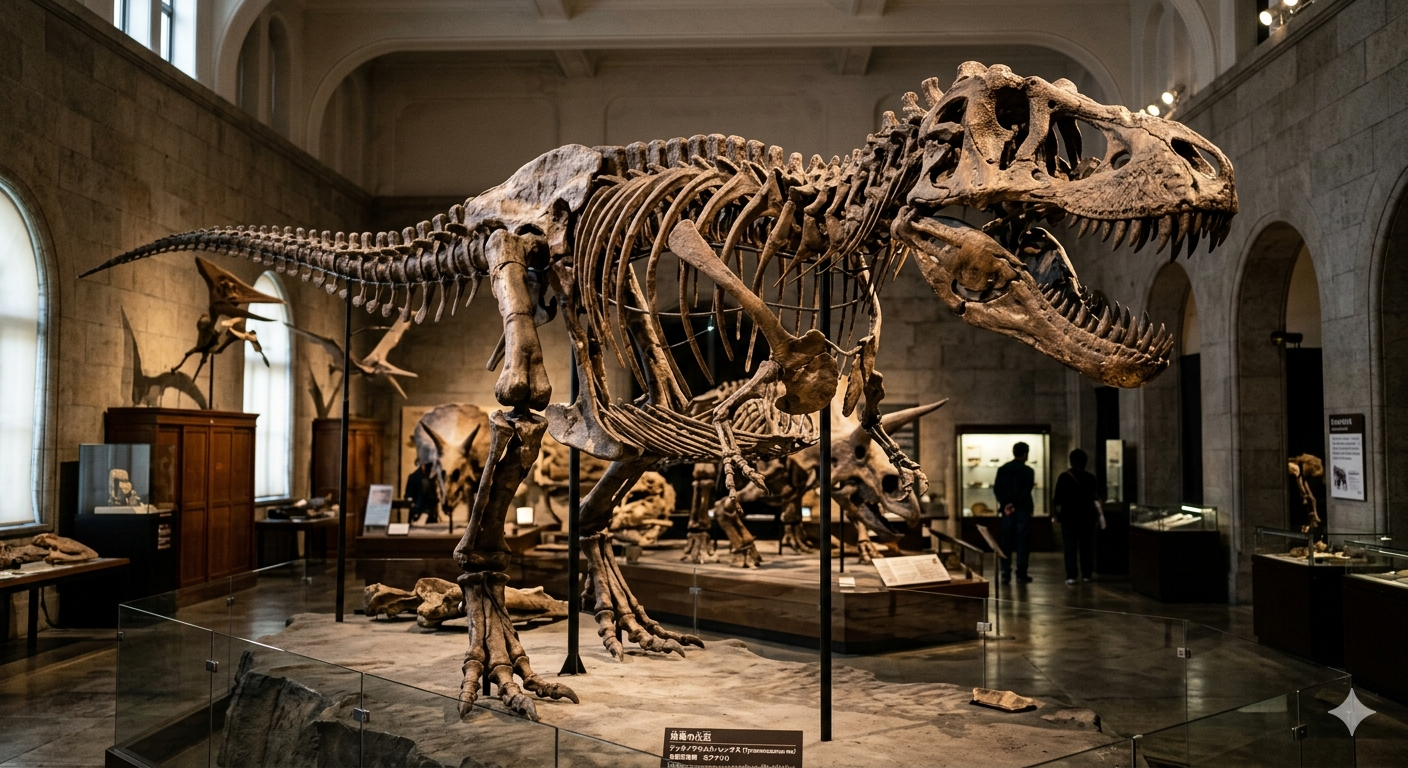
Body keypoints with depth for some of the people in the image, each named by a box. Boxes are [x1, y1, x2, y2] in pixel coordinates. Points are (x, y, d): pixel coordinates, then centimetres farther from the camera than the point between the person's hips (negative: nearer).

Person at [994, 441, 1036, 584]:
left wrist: (1005, 505, -7)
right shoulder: (1028, 471, -5)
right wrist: (1014, 504, -11)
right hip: (1023, 510, -3)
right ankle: (1021, 574, 1)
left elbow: (997, 489, -2)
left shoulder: (1002, 470, 6)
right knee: (1023, 542, 2)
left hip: (1007, 510, 3)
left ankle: (1005, 574, 4)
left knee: (1006, 542, 7)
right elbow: (1026, 491, -13)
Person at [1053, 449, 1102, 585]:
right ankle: (1086, 574, 13)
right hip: (1087, 516, 2)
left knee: (1070, 547, -1)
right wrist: (1100, 513, 22)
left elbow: (1058, 499, -8)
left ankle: (1071, 575, -8)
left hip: (1069, 516, -2)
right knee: (1086, 546, 11)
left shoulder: (1064, 477, -9)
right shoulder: (1090, 478, -1)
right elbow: (1096, 498, 7)